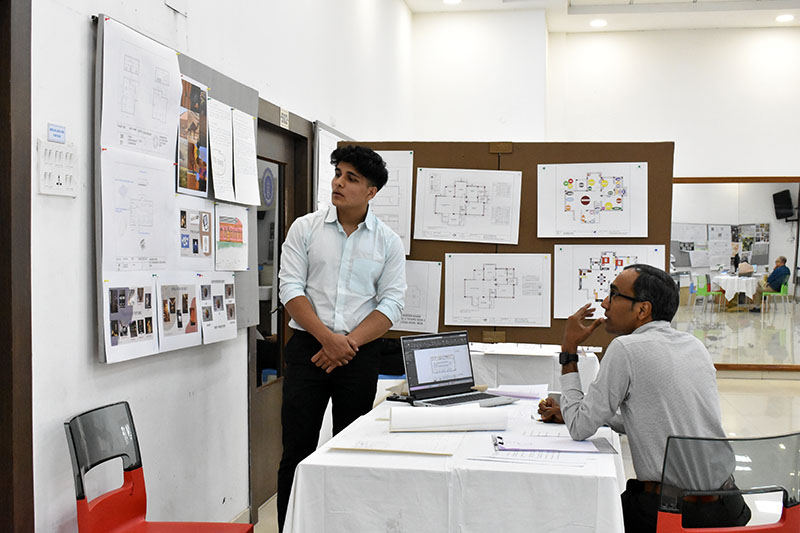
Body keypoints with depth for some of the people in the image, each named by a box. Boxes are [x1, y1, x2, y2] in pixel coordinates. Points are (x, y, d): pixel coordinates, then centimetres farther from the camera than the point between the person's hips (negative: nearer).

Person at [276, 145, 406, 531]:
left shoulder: (388, 242, 4)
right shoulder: (305, 228, 3)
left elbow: (391, 303, -1)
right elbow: (290, 288, -4)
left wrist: (349, 343, -14)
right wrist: (327, 337, -16)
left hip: (360, 353, 1)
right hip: (308, 349, 0)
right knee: (297, 451, 0)